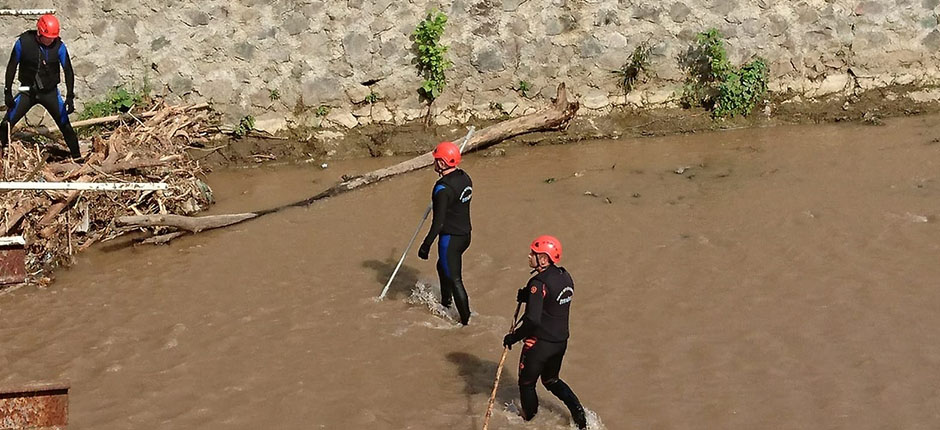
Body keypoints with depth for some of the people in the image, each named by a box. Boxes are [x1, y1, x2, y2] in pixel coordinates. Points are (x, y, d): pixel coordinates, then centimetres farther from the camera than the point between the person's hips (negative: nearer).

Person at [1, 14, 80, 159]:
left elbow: (68, 71, -8)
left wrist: (70, 97, -15)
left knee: (65, 126, -5)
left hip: (50, 92, 0)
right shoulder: (24, 42, -14)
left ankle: (77, 157, 6)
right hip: (28, 91, 0)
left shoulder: (59, 46, -13)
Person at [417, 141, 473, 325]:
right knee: (443, 267, 29)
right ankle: (445, 303, 45)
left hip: (450, 238, -9)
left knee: (454, 279, 1)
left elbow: (439, 222, -25)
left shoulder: (443, 188, -25)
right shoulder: (465, 178, 0)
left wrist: (426, 245, -17)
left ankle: (465, 320, 6)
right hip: (465, 234, 9)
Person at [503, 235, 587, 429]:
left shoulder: (539, 283, -23)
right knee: (551, 380, 27)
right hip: (561, 340, 8)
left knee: (527, 383, 14)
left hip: (540, 342, -8)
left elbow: (533, 320, -28)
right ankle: (578, 412, 17)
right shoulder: (565, 276, 2)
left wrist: (513, 337, -15)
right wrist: (527, 297, 5)